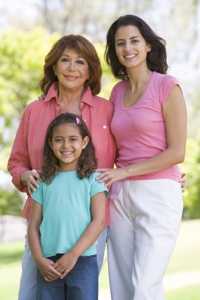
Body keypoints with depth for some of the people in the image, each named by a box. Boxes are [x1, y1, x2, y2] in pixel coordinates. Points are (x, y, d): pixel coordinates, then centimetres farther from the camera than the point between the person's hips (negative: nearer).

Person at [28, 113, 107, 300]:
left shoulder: (92, 179, 3)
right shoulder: (45, 182, 11)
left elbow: (99, 221, -5)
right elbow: (34, 225, 9)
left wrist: (74, 254, -12)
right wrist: (39, 259, -5)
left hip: (83, 261, -3)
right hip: (49, 264, 3)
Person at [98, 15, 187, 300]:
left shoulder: (167, 86, -5)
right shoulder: (118, 91, 14)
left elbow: (177, 152, -9)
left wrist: (124, 172, -10)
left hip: (158, 194, -6)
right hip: (121, 195, 6)